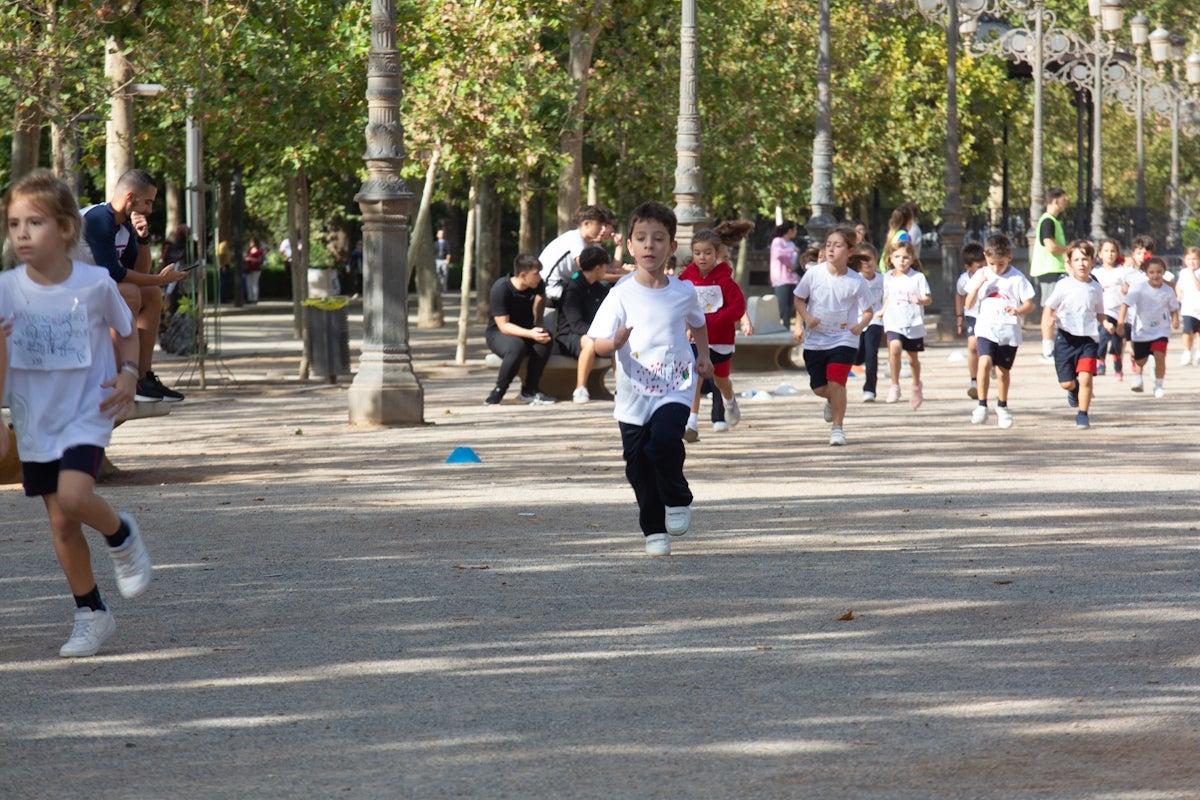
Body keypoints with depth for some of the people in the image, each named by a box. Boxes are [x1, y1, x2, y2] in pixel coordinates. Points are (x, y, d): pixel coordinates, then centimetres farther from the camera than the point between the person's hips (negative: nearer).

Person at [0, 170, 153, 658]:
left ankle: (122, 536, 7)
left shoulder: (95, 284, -11)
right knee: (60, 523, 6)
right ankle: (91, 613, 22)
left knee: (74, 496, -26)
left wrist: (129, 373, -9)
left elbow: (126, 329, 8)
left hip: (87, 413, -3)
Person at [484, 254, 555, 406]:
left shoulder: (537, 284, -6)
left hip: (527, 330, 5)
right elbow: (503, 326, -25)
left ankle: (529, 391, -18)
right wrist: (530, 334, -37)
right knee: (517, 346, -40)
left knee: (544, 340, -30)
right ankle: (498, 391, -19)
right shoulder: (500, 289, -24)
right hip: (498, 333, -5)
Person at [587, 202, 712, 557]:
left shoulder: (684, 292, 3)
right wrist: (615, 343, -29)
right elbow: (598, 343, -8)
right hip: (633, 394, 1)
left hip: (676, 388, -1)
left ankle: (678, 500, 1)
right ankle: (654, 531, 21)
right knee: (639, 465, 5)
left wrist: (703, 354, 11)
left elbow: (698, 323, 25)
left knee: (664, 439, -26)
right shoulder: (622, 295, -4)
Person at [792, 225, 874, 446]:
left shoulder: (857, 282, -9)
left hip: (844, 339, -3)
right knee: (818, 388, 8)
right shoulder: (813, 274, -6)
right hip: (815, 340, 3)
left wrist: (861, 325, -20)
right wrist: (805, 319, -11)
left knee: (836, 383, -15)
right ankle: (832, 401, 45)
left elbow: (868, 311, 0)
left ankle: (838, 428, 0)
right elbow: (799, 299, 6)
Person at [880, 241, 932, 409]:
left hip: (914, 323, -1)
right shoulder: (888, 278, 6)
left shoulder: (918, 277, -4)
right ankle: (895, 386, -17)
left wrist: (920, 300, -27)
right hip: (894, 322, 1)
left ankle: (917, 385, 40)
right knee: (895, 348, -26)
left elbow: (928, 298, -7)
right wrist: (883, 311, 9)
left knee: (913, 357, 13)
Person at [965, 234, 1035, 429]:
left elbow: (1029, 304, -2)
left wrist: (1017, 311, -23)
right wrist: (978, 284, -11)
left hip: (1009, 332, 0)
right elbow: (968, 304, 4)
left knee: (1003, 370, 10)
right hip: (986, 330, 0)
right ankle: (982, 406, -16)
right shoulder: (981, 275, 4)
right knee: (985, 361, -23)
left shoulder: (1017, 278, -3)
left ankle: (1002, 407, 33)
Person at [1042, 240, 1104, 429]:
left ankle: (1082, 415, -1)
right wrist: (1049, 318, -21)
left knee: (1085, 377, -14)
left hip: (1088, 338, 1)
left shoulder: (1096, 288, 6)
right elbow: (1049, 307, 1)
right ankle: (1075, 390, 40)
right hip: (1066, 337, -1)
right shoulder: (1063, 285, -1)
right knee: (1067, 383, 3)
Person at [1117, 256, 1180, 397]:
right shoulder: (1138, 288, -16)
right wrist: (1121, 319, -34)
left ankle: (1158, 386, 1)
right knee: (1140, 361, 10)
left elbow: (1174, 308, 5)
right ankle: (1138, 377, 46)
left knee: (1160, 356, -18)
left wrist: (1175, 319, -15)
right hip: (1141, 330, 0)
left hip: (1161, 330, 0)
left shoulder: (1168, 291, -8)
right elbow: (1126, 303, -21)